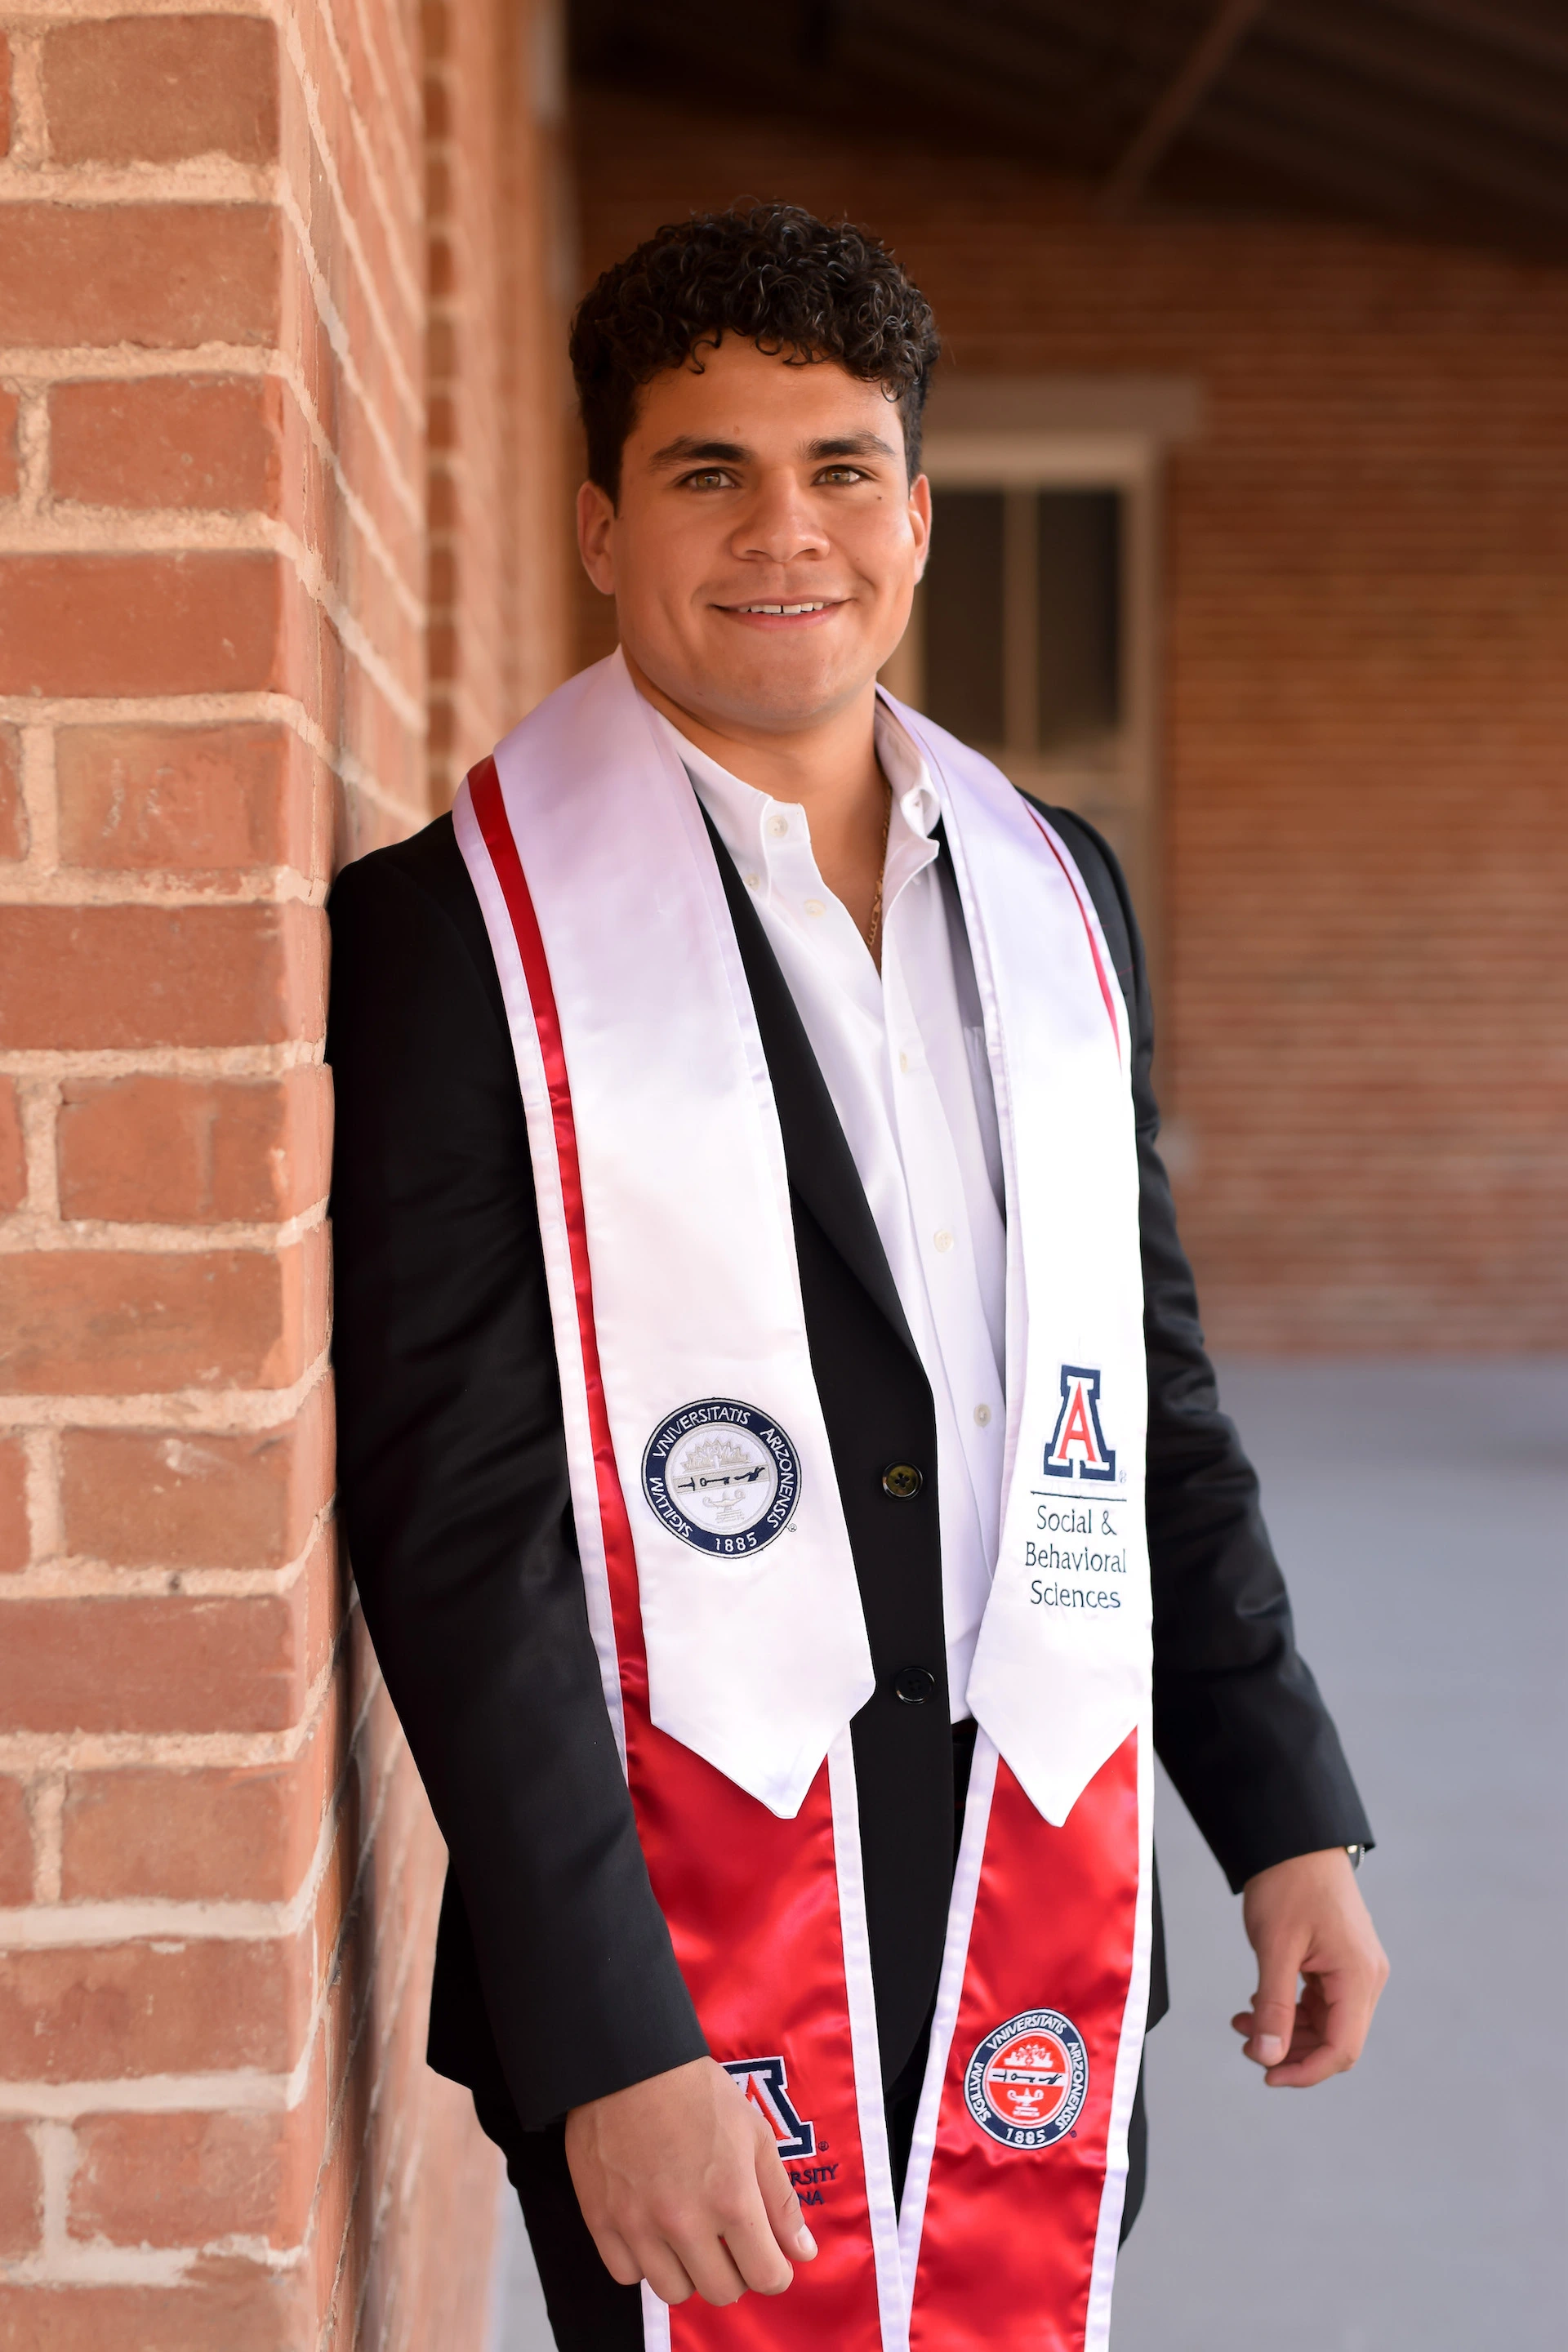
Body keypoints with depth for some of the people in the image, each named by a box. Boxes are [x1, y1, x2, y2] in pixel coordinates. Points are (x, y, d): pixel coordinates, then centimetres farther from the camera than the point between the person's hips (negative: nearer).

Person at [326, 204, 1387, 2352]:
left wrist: (1287, 1817, 11)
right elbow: (455, 1524, -12)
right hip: (684, 1946, -4)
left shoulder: (1055, 888, 9)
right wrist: (607, 2045, -16)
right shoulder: (457, 926, -8)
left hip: (1053, 1926, 5)